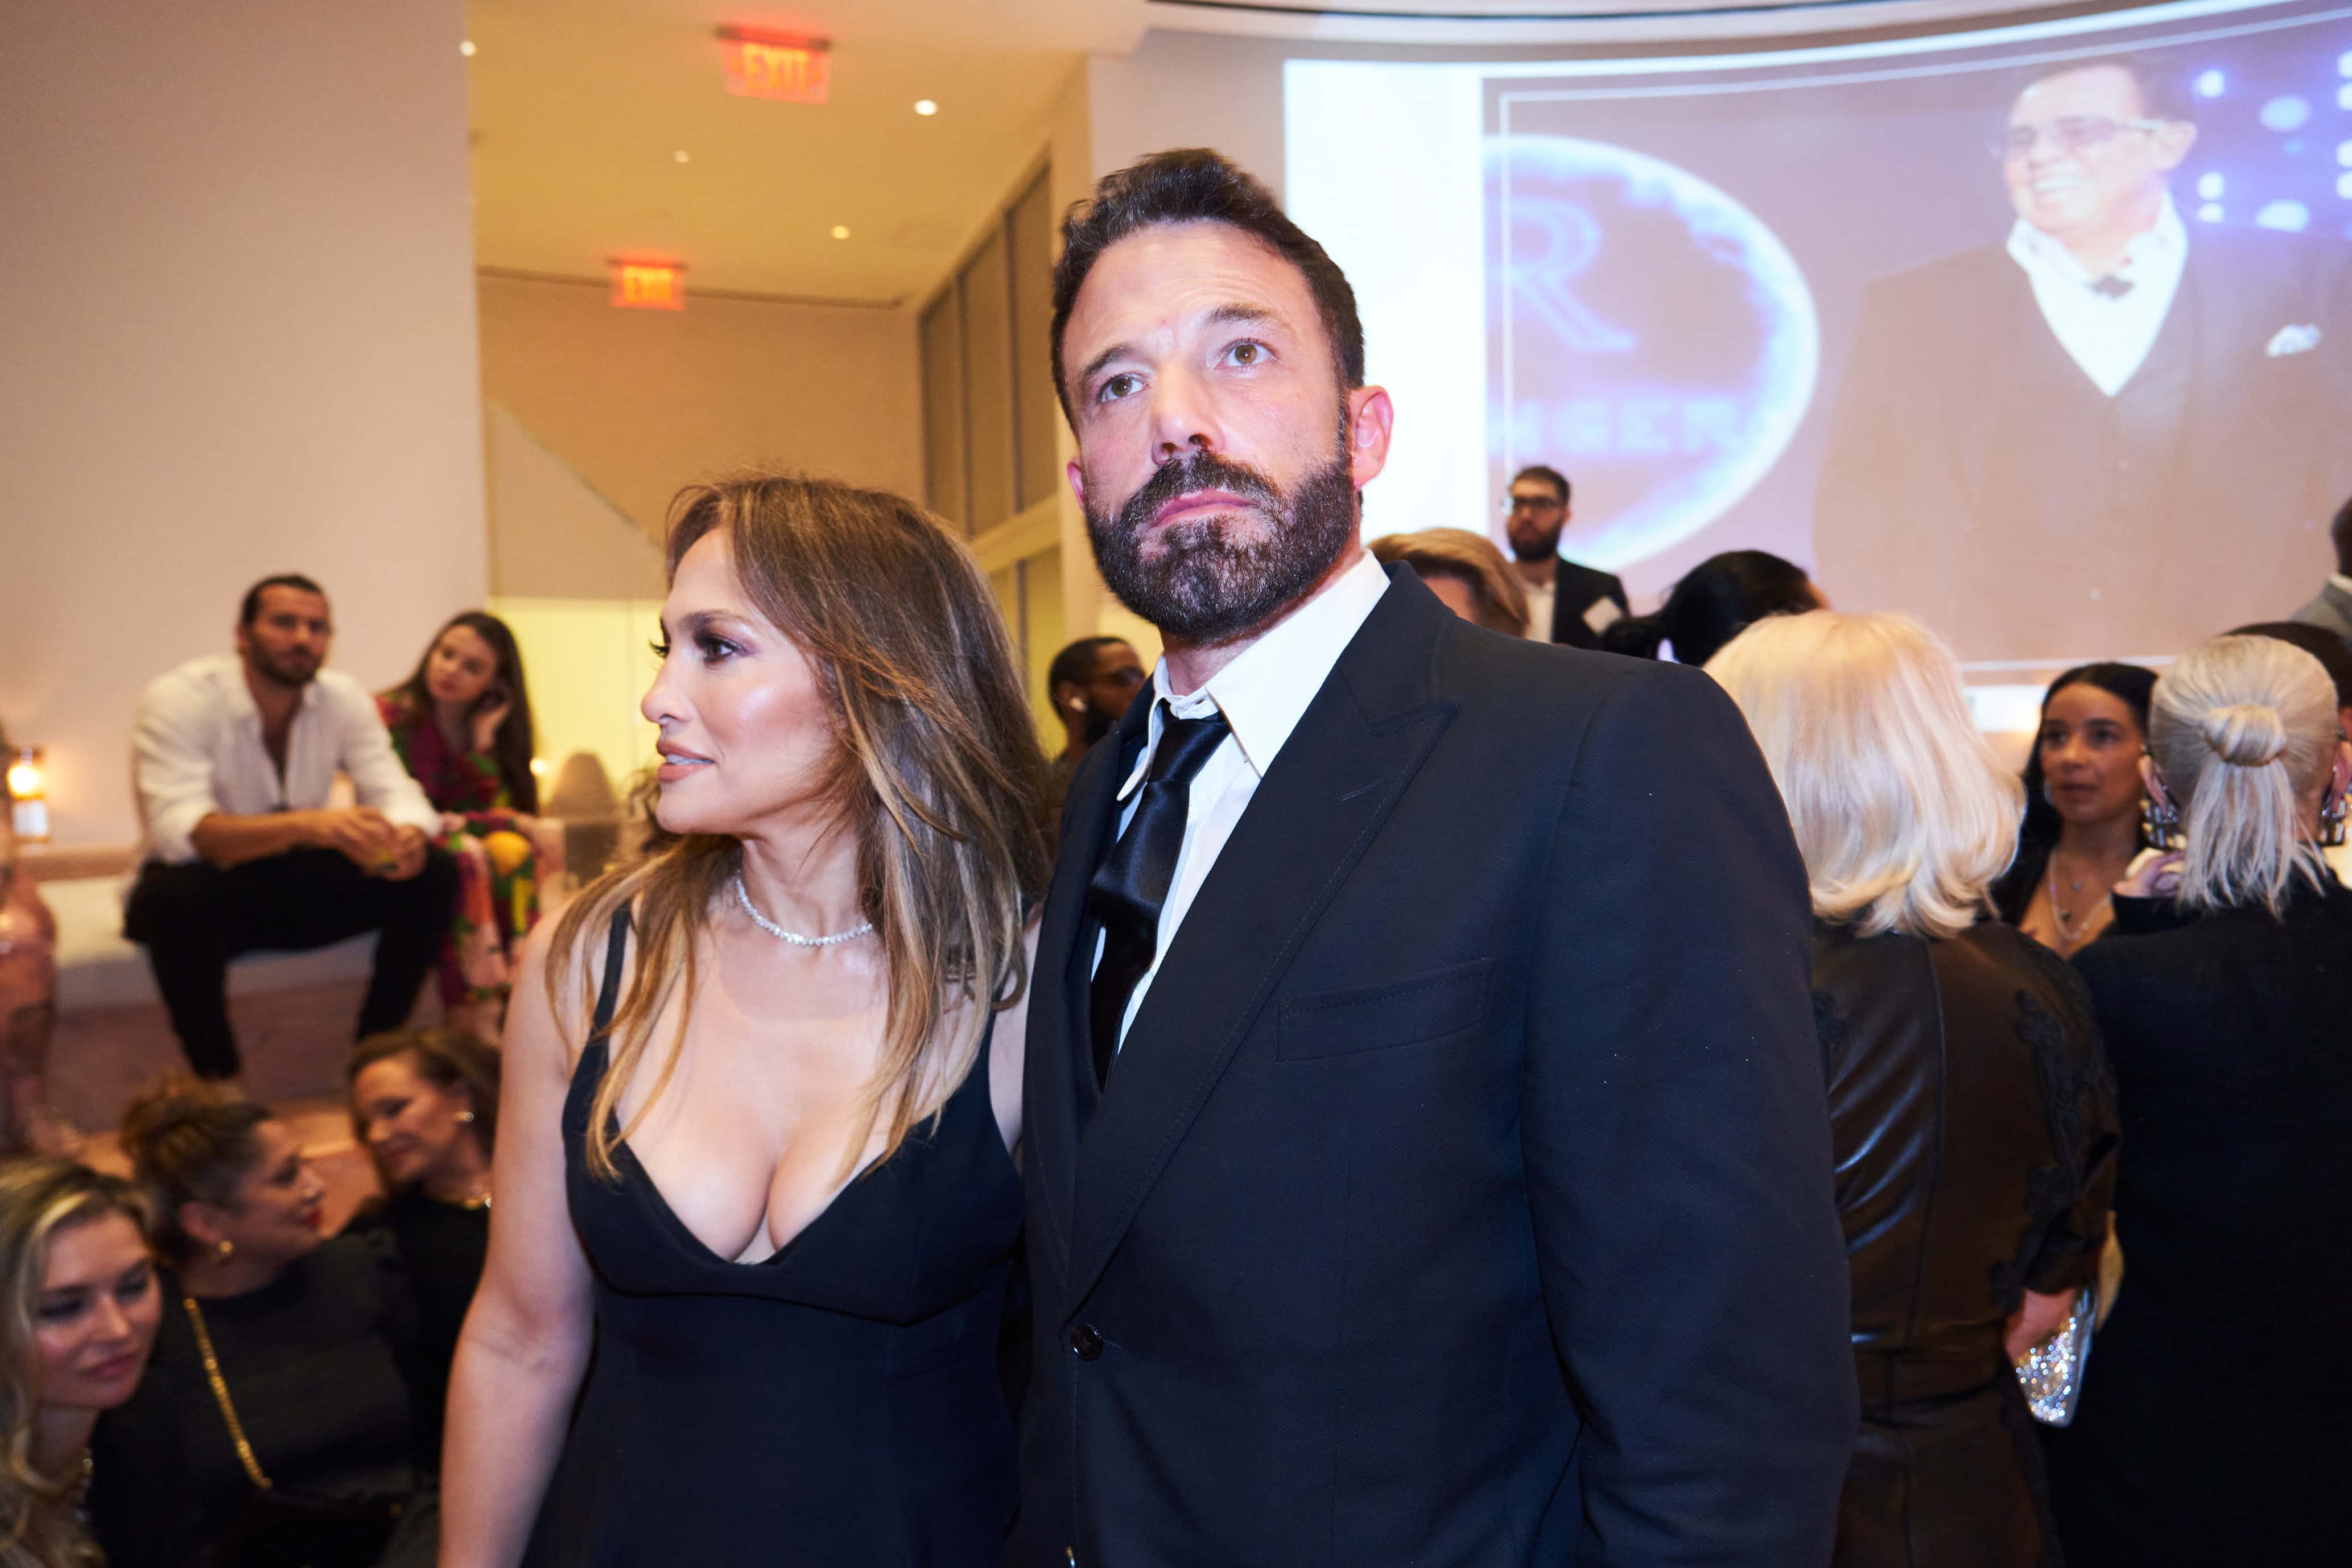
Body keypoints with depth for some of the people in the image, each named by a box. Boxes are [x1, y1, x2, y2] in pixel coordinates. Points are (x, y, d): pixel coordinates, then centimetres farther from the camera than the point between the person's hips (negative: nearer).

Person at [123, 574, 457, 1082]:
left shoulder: (345, 698, -3)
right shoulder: (176, 699, -18)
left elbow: (397, 793, -10)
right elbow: (177, 830, -33)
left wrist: (410, 836, -38)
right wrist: (304, 825, -50)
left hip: (298, 887, 4)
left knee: (433, 874, -18)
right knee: (173, 893, -39)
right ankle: (217, 1079, -21)